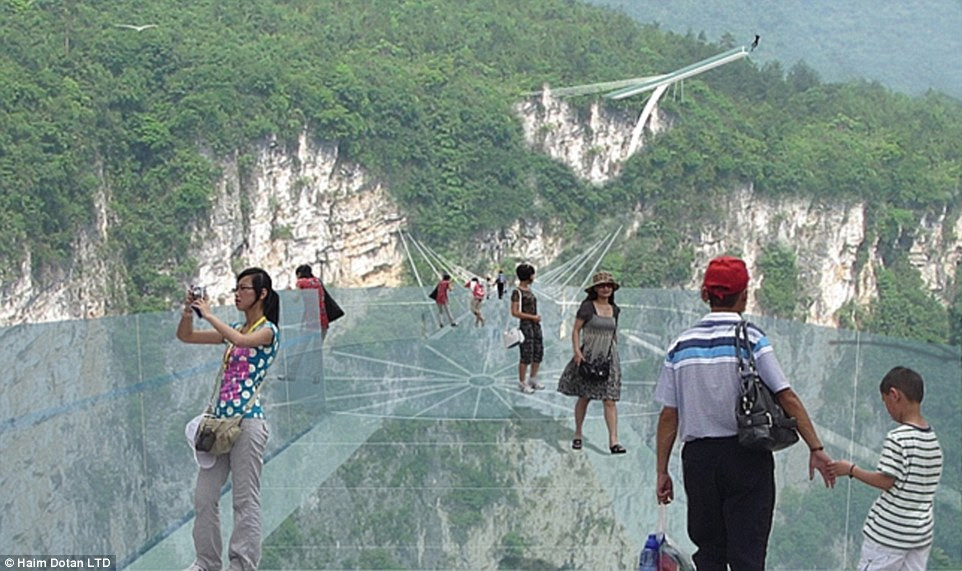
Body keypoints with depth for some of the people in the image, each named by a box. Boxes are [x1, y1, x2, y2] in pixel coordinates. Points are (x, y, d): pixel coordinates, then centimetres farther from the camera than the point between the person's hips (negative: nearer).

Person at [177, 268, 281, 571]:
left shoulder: (267, 330, -4)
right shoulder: (235, 329, 17)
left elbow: (241, 341, -26)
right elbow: (185, 336, 19)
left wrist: (208, 314, -16)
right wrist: (188, 310, 0)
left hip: (247, 421, -8)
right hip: (220, 420, 8)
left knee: (245, 500, -2)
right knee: (204, 497, 9)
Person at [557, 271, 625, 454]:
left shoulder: (615, 310, 10)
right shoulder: (587, 307, -4)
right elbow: (575, 330, -5)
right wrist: (576, 351, -16)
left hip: (608, 358, 3)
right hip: (588, 356, -3)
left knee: (610, 400, -4)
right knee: (584, 397, 7)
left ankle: (613, 440, -7)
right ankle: (578, 434, 23)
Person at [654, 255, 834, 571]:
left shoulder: (681, 344, 1)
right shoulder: (751, 338, -6)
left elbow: (669, 416, 2)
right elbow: (787, 397, -10)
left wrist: (662, 472, 7)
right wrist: (816, 449, -4)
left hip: (698, 457, 3)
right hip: (746, 456, -2)